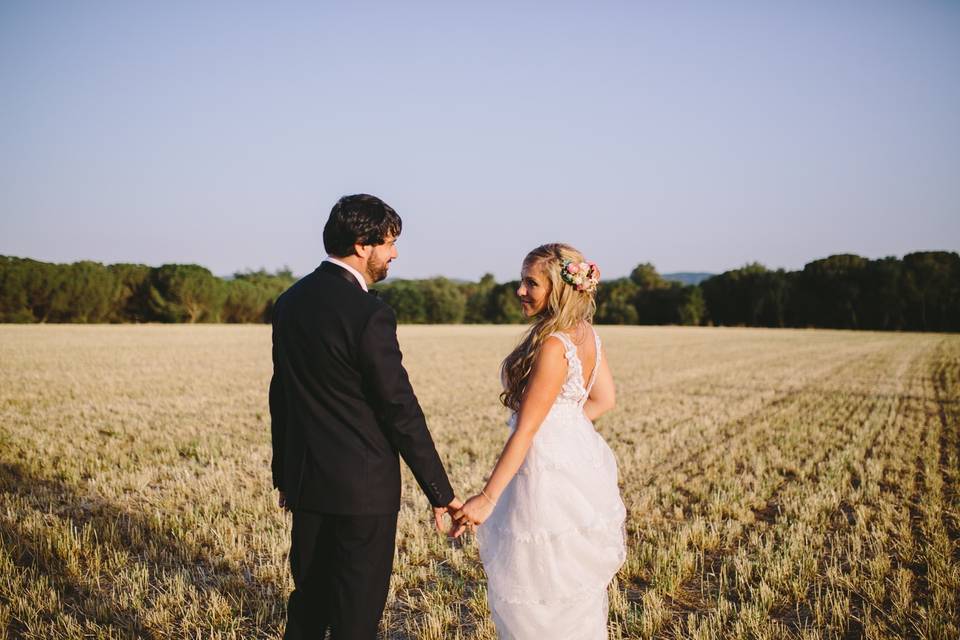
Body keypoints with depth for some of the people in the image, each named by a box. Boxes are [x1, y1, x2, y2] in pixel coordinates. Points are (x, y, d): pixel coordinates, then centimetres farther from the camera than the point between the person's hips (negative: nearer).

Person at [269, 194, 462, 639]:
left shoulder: (289, 301, 5)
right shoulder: (369, 314, -19)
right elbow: (401, 411, -17)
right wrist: (440, 493, -9)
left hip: (305, 481, 7)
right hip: (363, 486, -7)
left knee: (309, 601, 20)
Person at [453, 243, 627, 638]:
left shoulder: (553, 346, -23)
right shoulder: (585, 334, 3)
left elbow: (525, 430, -24)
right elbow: (604, 400, 15)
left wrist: (487, 499, -22)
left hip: (549, 473, -9)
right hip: (579, 461, 9)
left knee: (532, 593, 4)